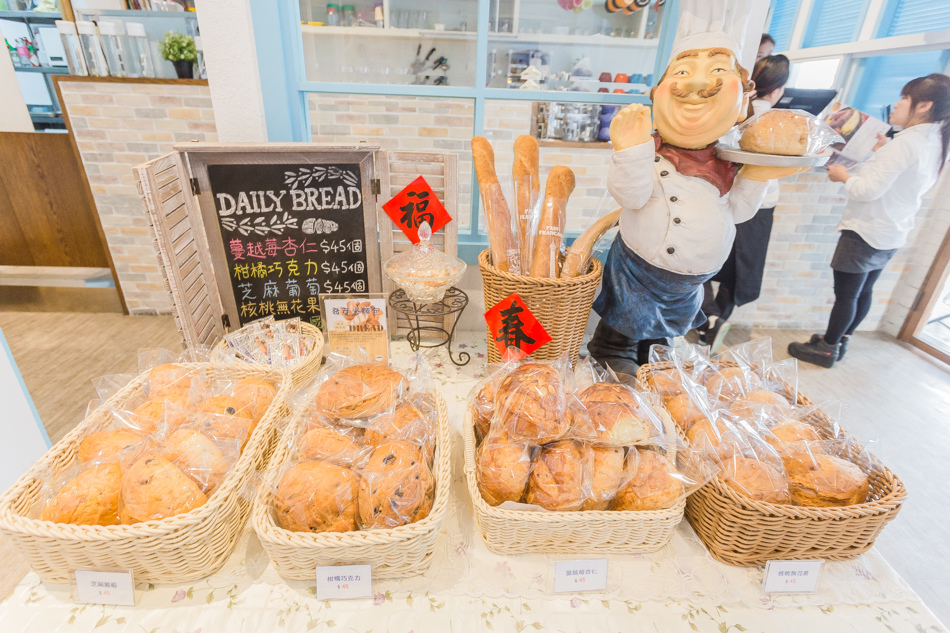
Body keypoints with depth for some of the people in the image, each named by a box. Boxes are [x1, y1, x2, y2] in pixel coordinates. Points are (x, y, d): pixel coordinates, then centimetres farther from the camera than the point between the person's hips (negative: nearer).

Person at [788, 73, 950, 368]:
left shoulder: (905, 143, -21)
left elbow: (868, 190, -24)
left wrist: (843, 176, -7)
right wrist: (885, 154, 14)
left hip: (866, 233, -9)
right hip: (891, 235, 9)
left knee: (846, 294, 0)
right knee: (863, 291, 16)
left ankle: (827, 349, 12)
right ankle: (840, 342, 29)